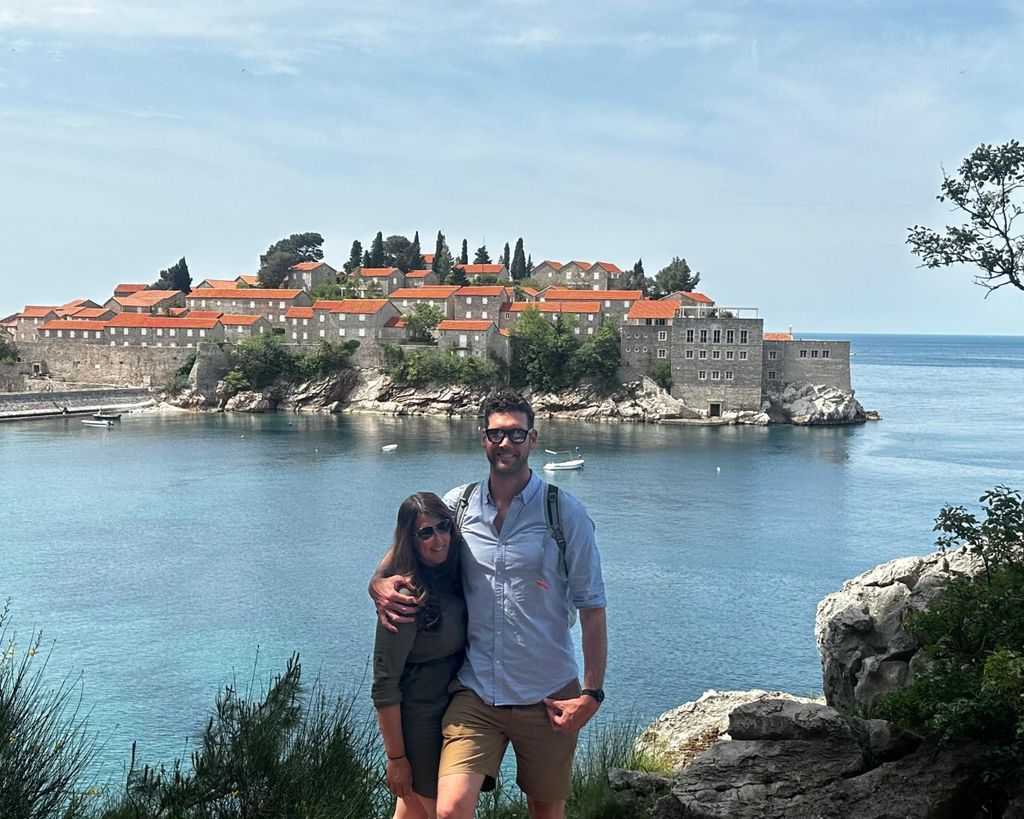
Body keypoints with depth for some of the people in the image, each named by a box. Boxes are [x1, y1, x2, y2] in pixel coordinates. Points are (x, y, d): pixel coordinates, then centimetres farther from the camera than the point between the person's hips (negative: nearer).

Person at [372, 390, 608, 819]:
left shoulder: (566, 513, -4)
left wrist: (592, 694, -7)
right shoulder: (457, 505, 3)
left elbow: (592, 608, -2)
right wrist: (379, 586, -7)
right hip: (475, 692, 1)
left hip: (548, 698, -1)